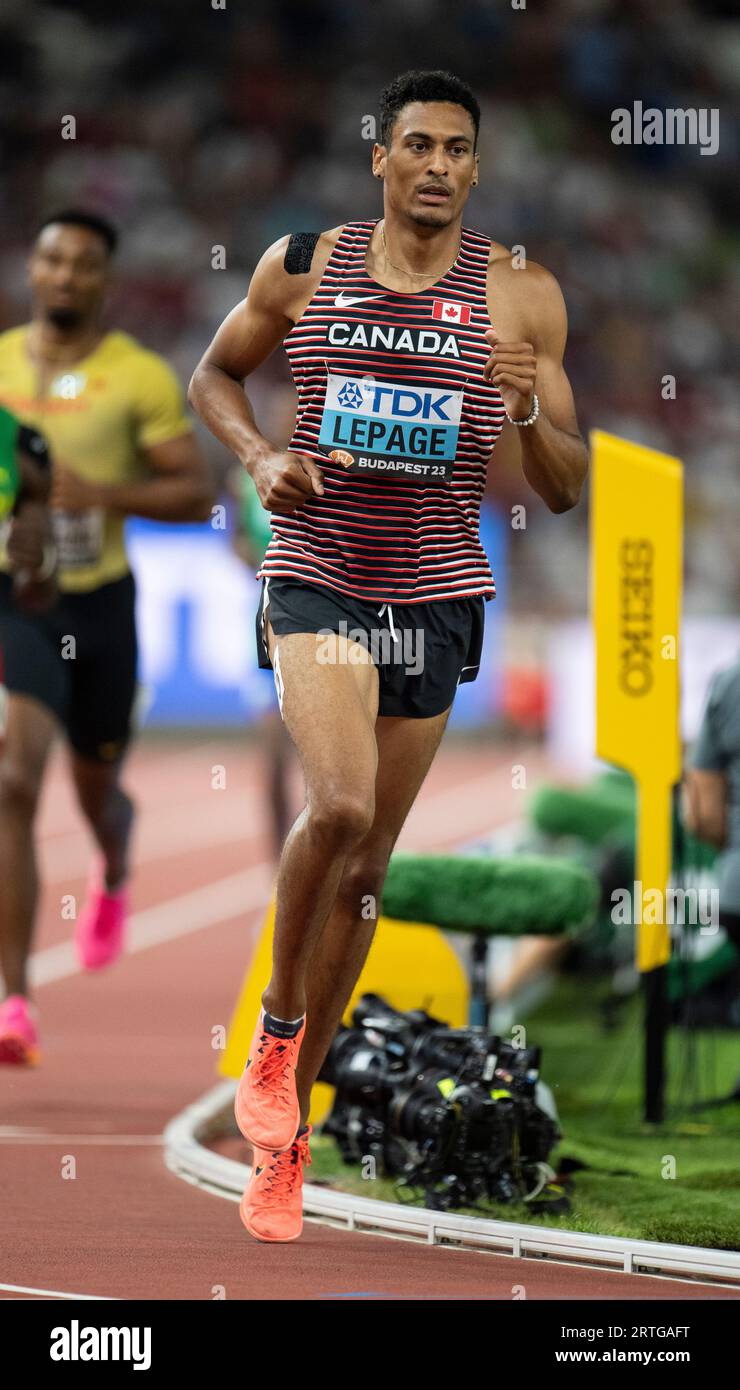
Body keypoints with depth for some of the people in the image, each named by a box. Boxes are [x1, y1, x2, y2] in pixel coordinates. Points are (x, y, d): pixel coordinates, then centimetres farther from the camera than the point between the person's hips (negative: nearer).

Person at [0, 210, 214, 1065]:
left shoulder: (140, 378, -6)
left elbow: (195, 495, -8)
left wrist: (100, 492, -21)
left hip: (101, 603, 0)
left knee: (96, 786, 18)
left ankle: (114, 877, 58)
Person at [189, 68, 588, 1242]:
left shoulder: (522, 296, -1)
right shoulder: (304, 266, -1)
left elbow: (566, 488, 2)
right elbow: (215, 374, 16)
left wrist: (529, 413, -20)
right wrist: (259, 454, -5)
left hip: (437, 593, 2)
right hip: (316, 576, -2)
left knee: (367, 869, 8)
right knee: (340, 805, -26)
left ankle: (286, 1132, 21)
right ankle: (275, 1031, -1)